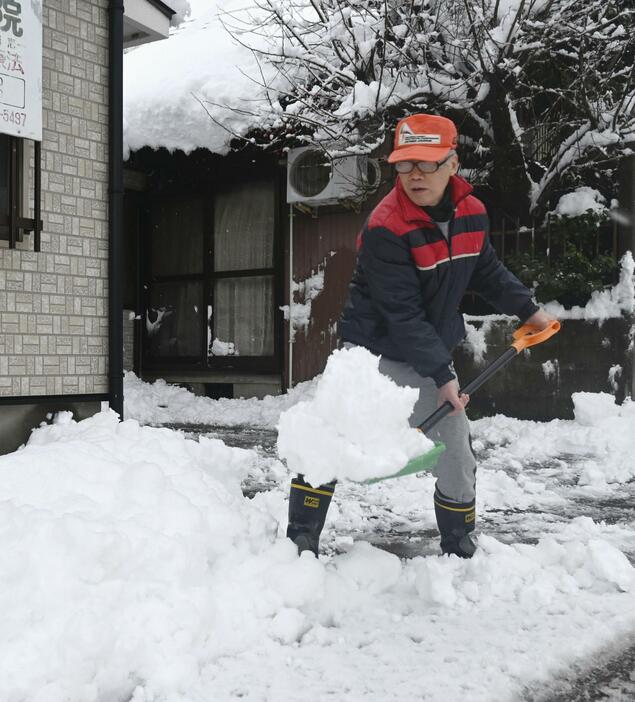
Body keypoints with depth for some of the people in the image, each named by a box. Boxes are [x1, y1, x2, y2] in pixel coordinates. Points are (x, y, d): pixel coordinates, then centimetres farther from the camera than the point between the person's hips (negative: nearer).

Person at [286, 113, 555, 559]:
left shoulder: (472, 213, -4)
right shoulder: (386, 229, -24)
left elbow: (487, 271, 16)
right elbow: (403, 315, -25)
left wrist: (528, 309, 15)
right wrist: (442, 376, -26)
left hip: (433, 354, 6)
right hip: (373, 351, -5)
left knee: (457, 453, 9)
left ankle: (460, 550, 28)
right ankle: (301, 543, 4)